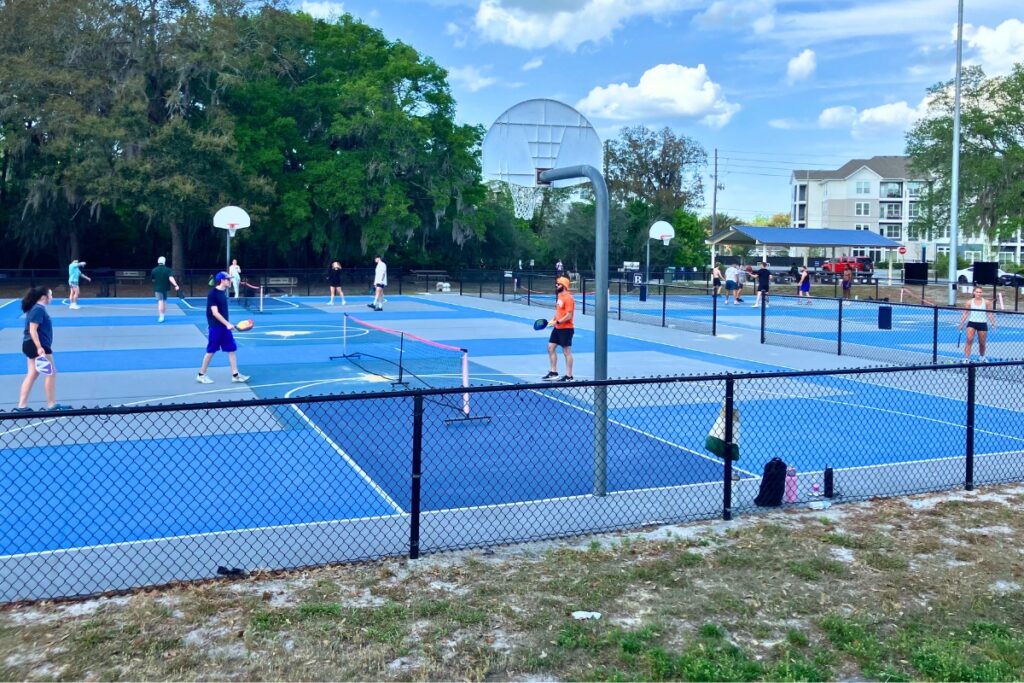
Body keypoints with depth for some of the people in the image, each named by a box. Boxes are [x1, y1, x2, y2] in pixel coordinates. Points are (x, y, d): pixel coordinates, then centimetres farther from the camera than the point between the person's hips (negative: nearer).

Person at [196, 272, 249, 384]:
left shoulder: (223, 292, 9)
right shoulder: (213, 293, -16)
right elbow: (215, 312, -20)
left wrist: (227, 324, 19)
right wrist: (227, 324, -25)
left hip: (224, 326, 8)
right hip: (215, 327, -8)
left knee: (232, 349, 6)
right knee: (211, 351, 1)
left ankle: (235, 375, 10)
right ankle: (201, 375, 14)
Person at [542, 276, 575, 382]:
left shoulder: (568, 298, -18)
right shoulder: (559, 296, 10)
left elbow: (569, 315, -22)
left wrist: (557, 322, -21)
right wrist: (553, 319, 7)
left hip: (566, 329, -9)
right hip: (557, 328, 9)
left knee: (566, 352, -1)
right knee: (550, 348, 10)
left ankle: (569, 376, 9)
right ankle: (553, 372, 20)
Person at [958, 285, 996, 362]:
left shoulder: (986, 302, 2)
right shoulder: (970, 302, 2)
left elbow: (990, 314, 5)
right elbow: (965, 314, 6)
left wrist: (993, 324, 0)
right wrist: (961, 323, 1)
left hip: (982, 324, 1)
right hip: (972, 322, -1)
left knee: (982, 343, 8)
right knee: (969, 339, -19)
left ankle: (982, 357, 35)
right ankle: (966, 358, -19)